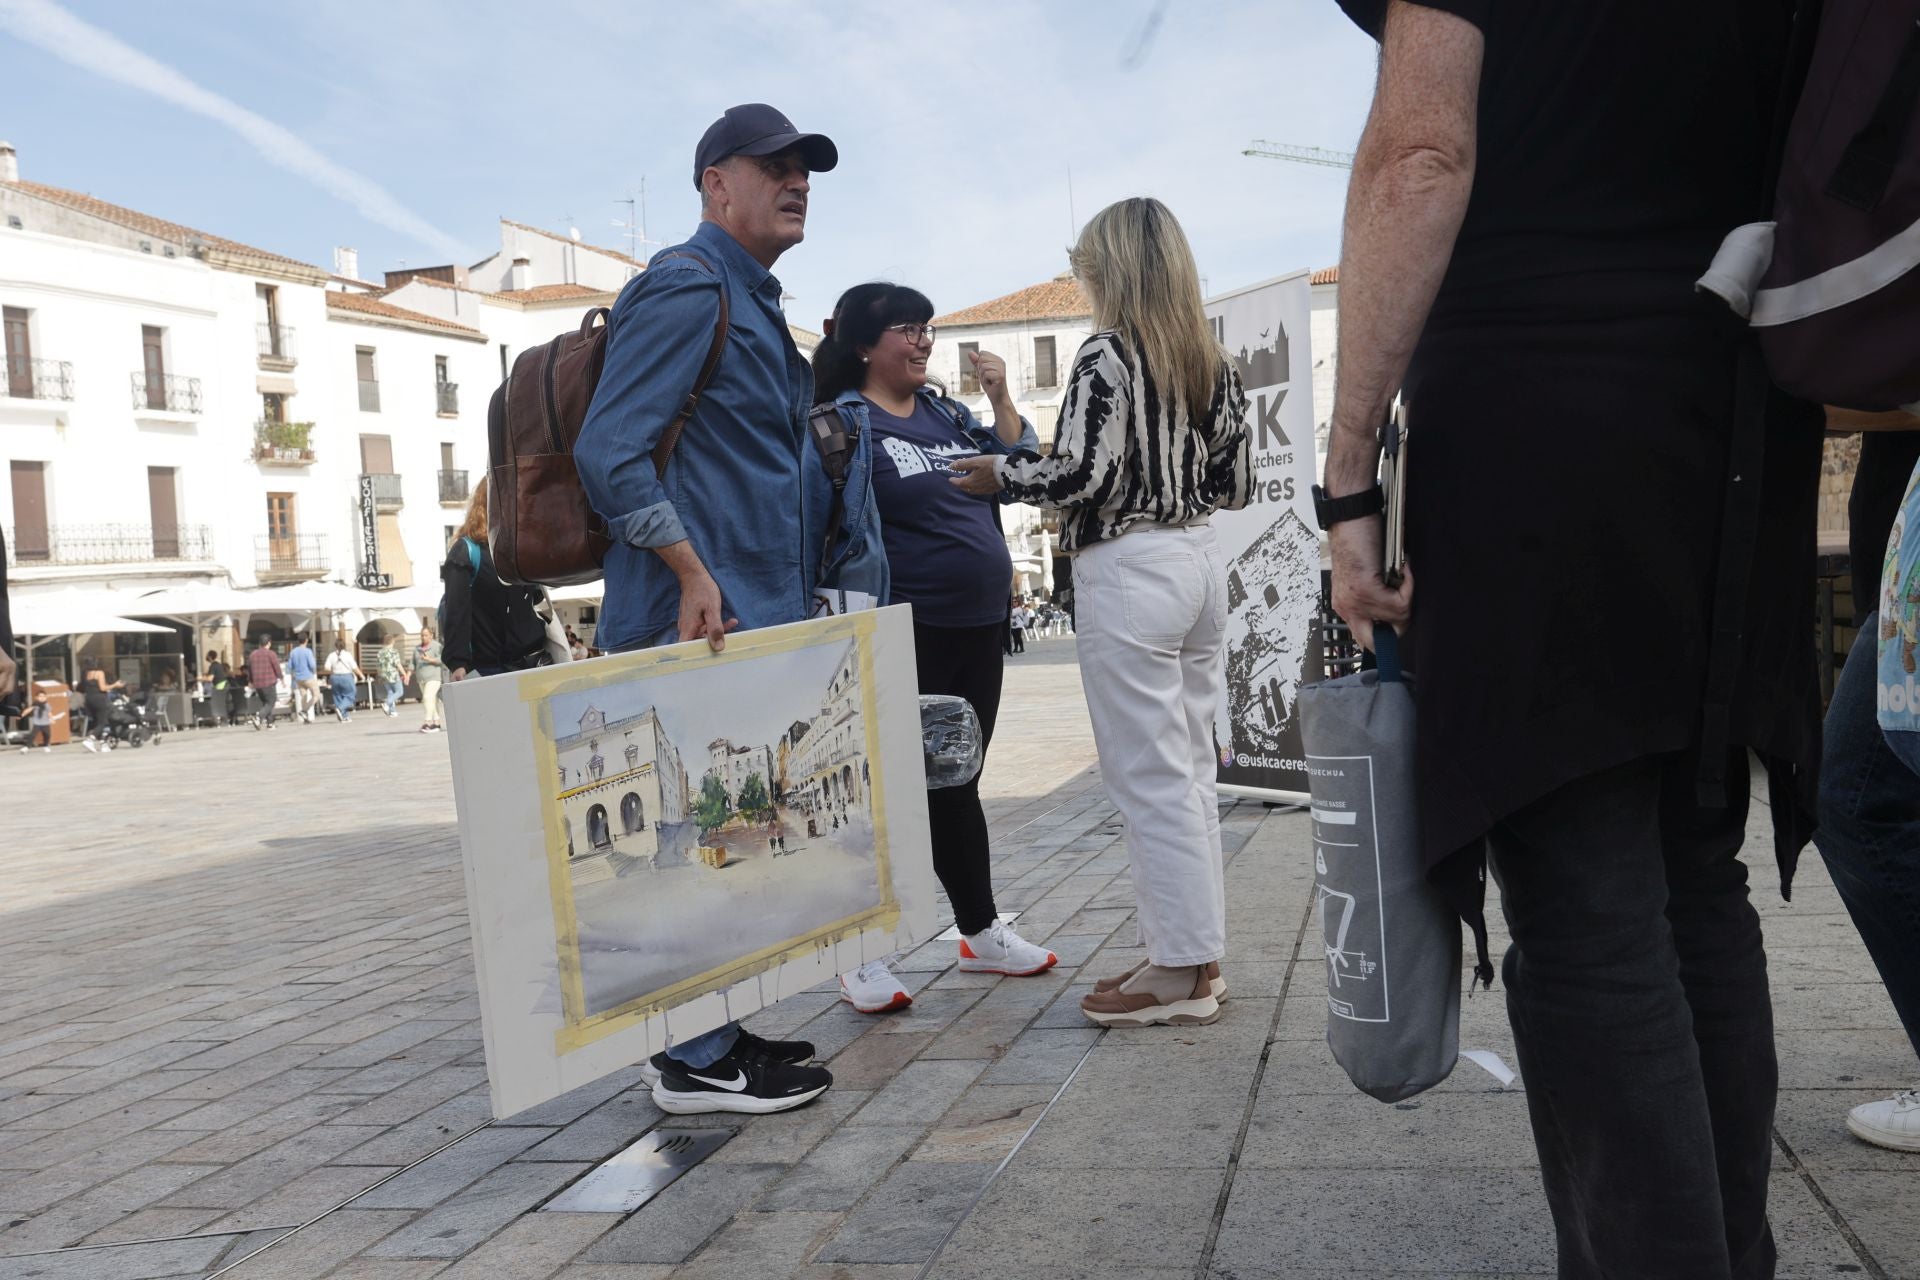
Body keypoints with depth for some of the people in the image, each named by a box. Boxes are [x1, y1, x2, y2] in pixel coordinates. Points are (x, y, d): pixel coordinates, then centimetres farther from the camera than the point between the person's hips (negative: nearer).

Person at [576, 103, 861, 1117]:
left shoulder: (754, 304, 22)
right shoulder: (687, 288, -10)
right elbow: (610, 453, -18)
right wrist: (693, 576, -20)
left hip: (758, 615, 10)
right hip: (698, 618, -10)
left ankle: (715, 1030, 24)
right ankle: (694, 1060, 5)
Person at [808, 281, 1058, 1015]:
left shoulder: (947, 413, 12)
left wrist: (1000, 399, 3)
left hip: (978, 630, 7)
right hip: (904, 638, -7)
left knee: (958, 784, 16)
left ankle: (981, 934, 27)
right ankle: (862, 958, 8)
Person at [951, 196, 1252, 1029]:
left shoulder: (1106, 357, -11)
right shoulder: (1214, 362, 11)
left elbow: (1082, 476, -17)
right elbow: (1234, 484, 12)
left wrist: (1000, 475, -1)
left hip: (1129, 571, -8)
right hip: (1198, 560, 8)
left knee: (1149, 776, -2)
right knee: (1190, 766, 13)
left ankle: (1180, 972, 4)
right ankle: (1198, 954, 20)